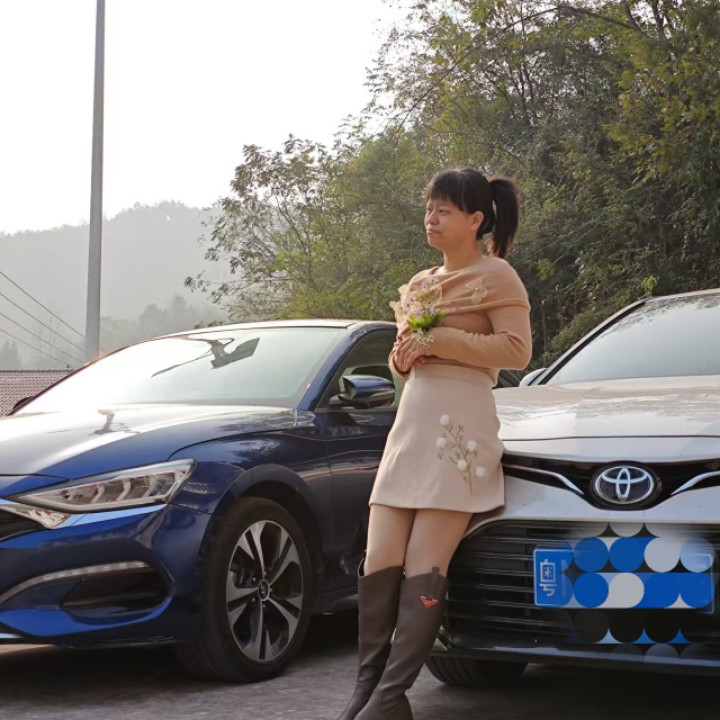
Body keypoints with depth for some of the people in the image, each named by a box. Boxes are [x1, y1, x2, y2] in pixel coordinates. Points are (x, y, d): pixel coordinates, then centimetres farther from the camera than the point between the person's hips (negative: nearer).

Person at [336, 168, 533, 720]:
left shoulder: (495, 275, 0)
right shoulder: (421, 284, 22)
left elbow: (516, 350, -12)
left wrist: (438, 341, -14)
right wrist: (403, 358, 6)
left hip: (460, 427, -8)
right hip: (409, 423, 8)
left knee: (423, 570, -11)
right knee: (379, 564, -2)